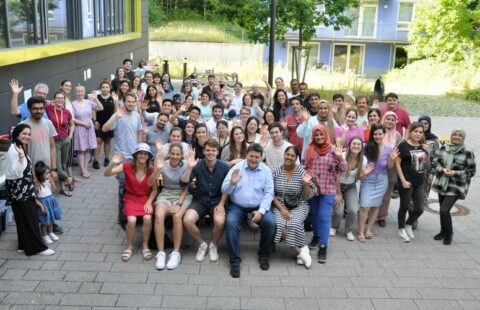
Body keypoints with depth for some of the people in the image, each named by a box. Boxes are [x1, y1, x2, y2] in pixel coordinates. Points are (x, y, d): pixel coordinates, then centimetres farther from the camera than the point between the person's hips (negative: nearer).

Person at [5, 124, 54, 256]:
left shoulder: (22, 148, 9)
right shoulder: (13, 151, -21)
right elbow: (16, 172, -27)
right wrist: (21, 157, -36)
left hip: (24, 189, 10)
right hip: (19, 191, -10)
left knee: (24, 218, 15)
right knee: (29, 219, -2)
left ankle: (24, 245, 25)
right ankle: (37, 247, 5)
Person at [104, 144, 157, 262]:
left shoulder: (151, 170, -9)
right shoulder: (127, 166, -12)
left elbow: (154, 190, 1)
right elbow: (106, 174, -15)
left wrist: (149, 202, -12)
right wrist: (112, 163, -33)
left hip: (146, 198, 1)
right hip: (131, 198, 0)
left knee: (147, 219, -27)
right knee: (131, 220, -26)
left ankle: (145, 246, -3)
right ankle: (129, 247, -1)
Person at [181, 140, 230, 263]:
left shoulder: (224, 167, -5)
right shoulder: (197, 165, -8)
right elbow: (183, 184, -15)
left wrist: (221, 204, -7)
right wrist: (189, 168, -28)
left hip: (217, 201, 0)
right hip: (200, 200, 1)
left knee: (220, 222, -31)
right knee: (187, 220, -27)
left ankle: (213, 245, 3)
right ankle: (202, 244, 2)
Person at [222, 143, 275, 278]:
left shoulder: (266, 170, 2)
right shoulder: (237, 167, -2)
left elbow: (269, 193, -3)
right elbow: (224, 190, -5)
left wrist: (261, 211, -16)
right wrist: (231, 183, -28)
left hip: (259, 206, 1)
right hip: (238, 206, -1)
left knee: (270, 222, -25)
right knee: (231, 223, -30)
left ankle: (263, 255, 0)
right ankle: (235, 260, -16)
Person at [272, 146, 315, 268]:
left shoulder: (302, 171, -4)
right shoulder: (275, 171, -1)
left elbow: (308, 196, -1)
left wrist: (305, 183, -20)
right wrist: (281, 208, -13)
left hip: (299, 206, -1)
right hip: (279, 205, 1)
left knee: (294, 224, -31)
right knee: (279, 225, -28)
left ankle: (301, 249, -4)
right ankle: (300, 251, -12)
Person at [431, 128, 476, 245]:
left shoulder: (468, 152, -10)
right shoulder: (443, 148, 2)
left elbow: (471, 171, -6)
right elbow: (434, 162, 5)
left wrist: (455, 173, -18)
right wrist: (442, 169, -14)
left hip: (456, 187, -4)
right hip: (441, 184, 5)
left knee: (444, 210, -12)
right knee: (443, 210, 15)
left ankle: (448, 234, 13)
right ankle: (443, 231, 38)